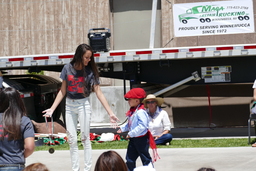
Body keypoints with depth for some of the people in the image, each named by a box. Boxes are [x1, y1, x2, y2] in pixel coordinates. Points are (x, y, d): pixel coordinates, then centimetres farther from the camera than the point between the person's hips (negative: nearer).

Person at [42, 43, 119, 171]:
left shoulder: (90, 71, -7)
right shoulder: (67, 68, -3)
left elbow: (98, 92, -9)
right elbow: (62, 91, 4)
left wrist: (110, 113, -14)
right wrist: (52, 109, 2)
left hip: (83, 105, -2)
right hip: (69, 106, 2)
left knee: (85, 138, -1)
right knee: (72, 140, 5)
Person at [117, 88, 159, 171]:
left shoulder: (141, 112, -22)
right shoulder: (132, 111, 8)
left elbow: (142, 126, -29)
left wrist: (131, 134, -26)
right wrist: (123, 128, 9)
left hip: (141, 139, -10)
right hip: (133, 139, 10)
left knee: (145, 159, 0)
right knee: (130, 158, 13)